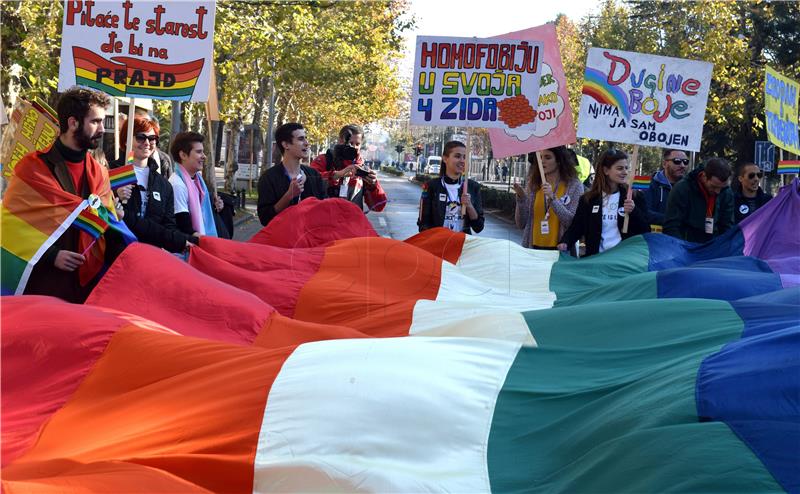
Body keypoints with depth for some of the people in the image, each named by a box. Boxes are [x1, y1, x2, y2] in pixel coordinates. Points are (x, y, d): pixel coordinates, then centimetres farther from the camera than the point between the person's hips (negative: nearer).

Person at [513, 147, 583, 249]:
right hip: (534, 248, 3)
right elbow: (521, 224, 3)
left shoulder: (574, 185, -6)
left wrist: (553, 198, -22)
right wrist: (521, 198, -12)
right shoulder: (532, 185, 3)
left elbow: (574, 223, -14)